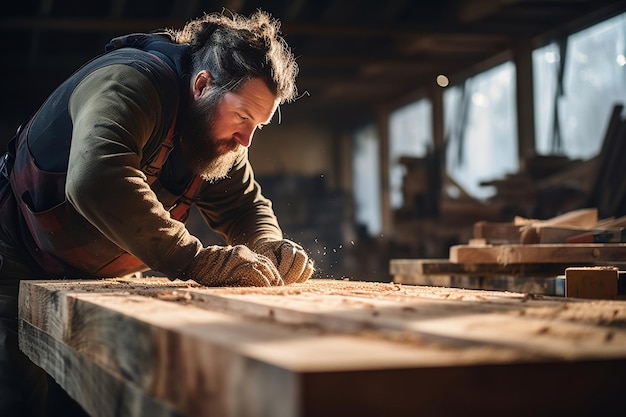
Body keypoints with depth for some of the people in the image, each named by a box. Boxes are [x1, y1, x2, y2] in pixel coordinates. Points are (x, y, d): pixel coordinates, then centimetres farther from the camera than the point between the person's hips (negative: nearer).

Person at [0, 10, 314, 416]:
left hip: (97, 283, 7)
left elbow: (246, 205, 6)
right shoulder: (131, 82, -30)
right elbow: (96, 179, -47)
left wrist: (270, 249, -18)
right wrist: (198, 261, -47)